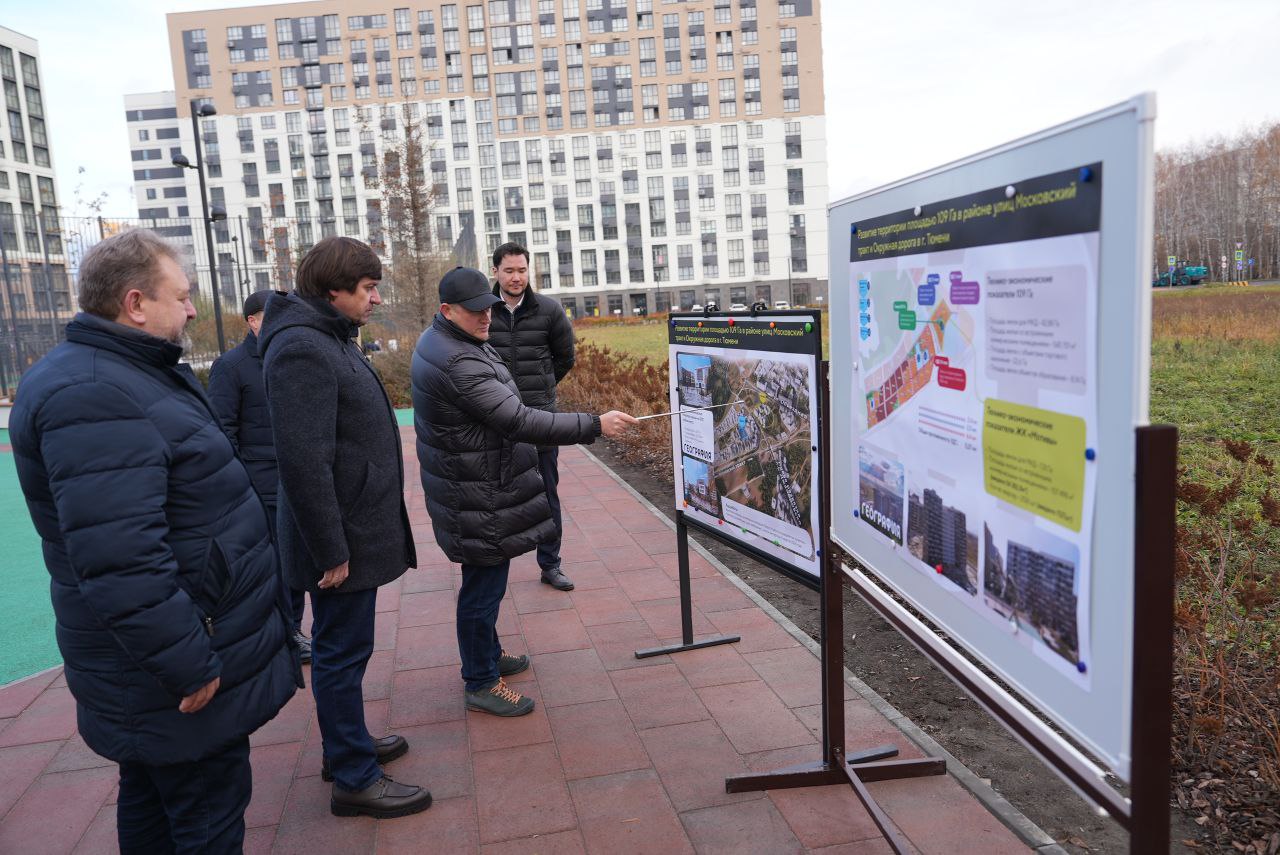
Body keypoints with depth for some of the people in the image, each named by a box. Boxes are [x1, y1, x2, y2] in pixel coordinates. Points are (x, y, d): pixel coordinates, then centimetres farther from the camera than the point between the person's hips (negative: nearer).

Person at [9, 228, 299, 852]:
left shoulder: (133, 375, 12)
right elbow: (117, 563, -31)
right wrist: (189, 667, -24)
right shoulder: (94, 396, -24)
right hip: (177, 684, -10)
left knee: (152, 798, 24)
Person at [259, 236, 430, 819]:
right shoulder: (302, 348, -21)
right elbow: (303, 461, -26)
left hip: (358, 530, 10)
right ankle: (353, 780, 16)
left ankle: (347, 744, 36)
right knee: (342, 653, 2)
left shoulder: (331, 340, 13)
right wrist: (329, 551, -22)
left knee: (342, 647, 21)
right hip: (342, 540, -10)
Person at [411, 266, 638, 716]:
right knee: (484, 582, 1)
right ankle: (481, 683, 16)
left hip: (478, 485, 11)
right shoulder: (459, 364, -28)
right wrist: (595, 425, -31)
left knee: (485, 578, 23)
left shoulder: (440, 340, 8)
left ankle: (486, 654, 41)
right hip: (477, 498, -11)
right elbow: (520, 422, -32)